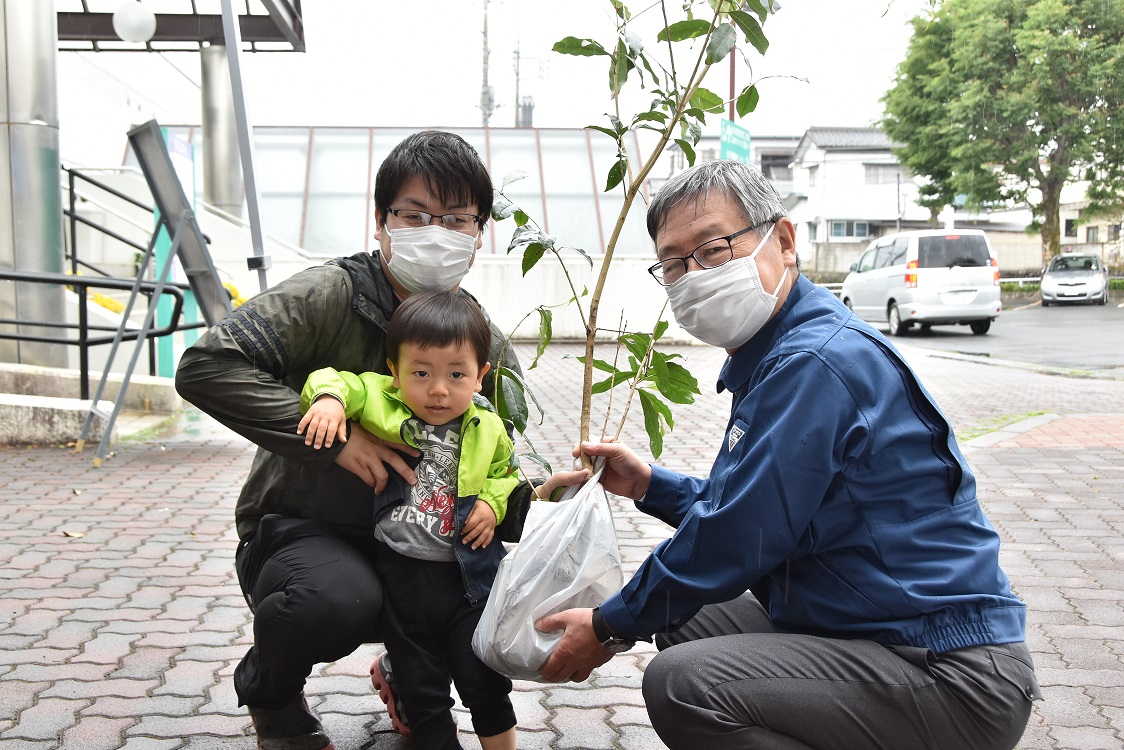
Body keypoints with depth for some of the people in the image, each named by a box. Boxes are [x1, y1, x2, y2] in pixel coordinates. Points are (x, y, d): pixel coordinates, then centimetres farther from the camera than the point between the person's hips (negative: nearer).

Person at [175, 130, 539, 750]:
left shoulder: (486, 343, 1)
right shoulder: (329, 297, -15)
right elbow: (204, 367, -25)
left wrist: (532, 492, -20)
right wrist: (335, 435, -29)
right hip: (298, 528, -5)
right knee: (340, 601, -36)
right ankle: (269, 689, 4)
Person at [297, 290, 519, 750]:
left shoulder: (488, 431, 0)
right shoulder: (380, 402, -6)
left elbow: (506, 472, 15)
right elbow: (338, 380, -5)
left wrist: (493, 503, -4)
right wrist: (329, 396, -27)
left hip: (470, 575, 0)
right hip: (402, 575, 0)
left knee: (485, 681, 8)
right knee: (421, 690, 13)